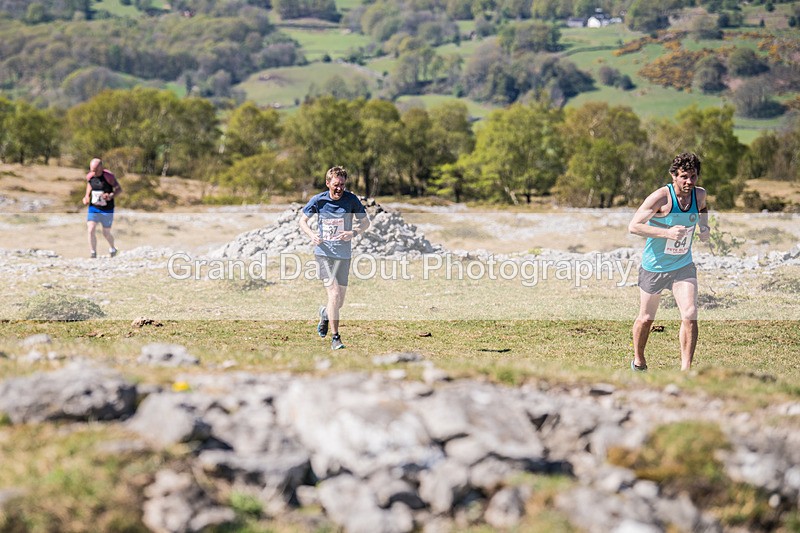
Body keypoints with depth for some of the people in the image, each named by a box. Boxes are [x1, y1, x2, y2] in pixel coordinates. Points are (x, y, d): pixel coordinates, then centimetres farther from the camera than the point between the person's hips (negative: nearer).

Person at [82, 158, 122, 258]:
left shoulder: (108, 176, -19)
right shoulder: (89, 176, -6)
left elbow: (119, 189, -10)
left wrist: (111, 196, -29)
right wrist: (87, 197, 2)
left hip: (107, 210, -3)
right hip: (93, 208, 3)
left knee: (106, 233, 9)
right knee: (90, 230, -13)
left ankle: (112, 248, 40)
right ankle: (93, 253, -2)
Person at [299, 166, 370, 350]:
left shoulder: (351, 200, -3)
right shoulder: (318, 200, -3)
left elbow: (365, 222, 7)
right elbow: (303, 220, 9)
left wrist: (353, 233, -14)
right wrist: (312, 235, -11)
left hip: (343, 254, 2)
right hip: (323, 252, -2)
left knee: (339, 302, 4)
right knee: (334, 293, -16)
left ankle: (325, 313, 41)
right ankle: (335, 337, -8)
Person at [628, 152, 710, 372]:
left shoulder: (699, 194, -4)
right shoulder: (661, 197, -21)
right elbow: (633, 226, -22)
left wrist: (704, 226, 0)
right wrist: (667, 232, -32)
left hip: (683, 266, 3)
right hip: (654, 266, -3)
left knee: (690, 315, -16)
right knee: (646, 318, 11)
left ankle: (685, 370, -10)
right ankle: (638, 362, 36)